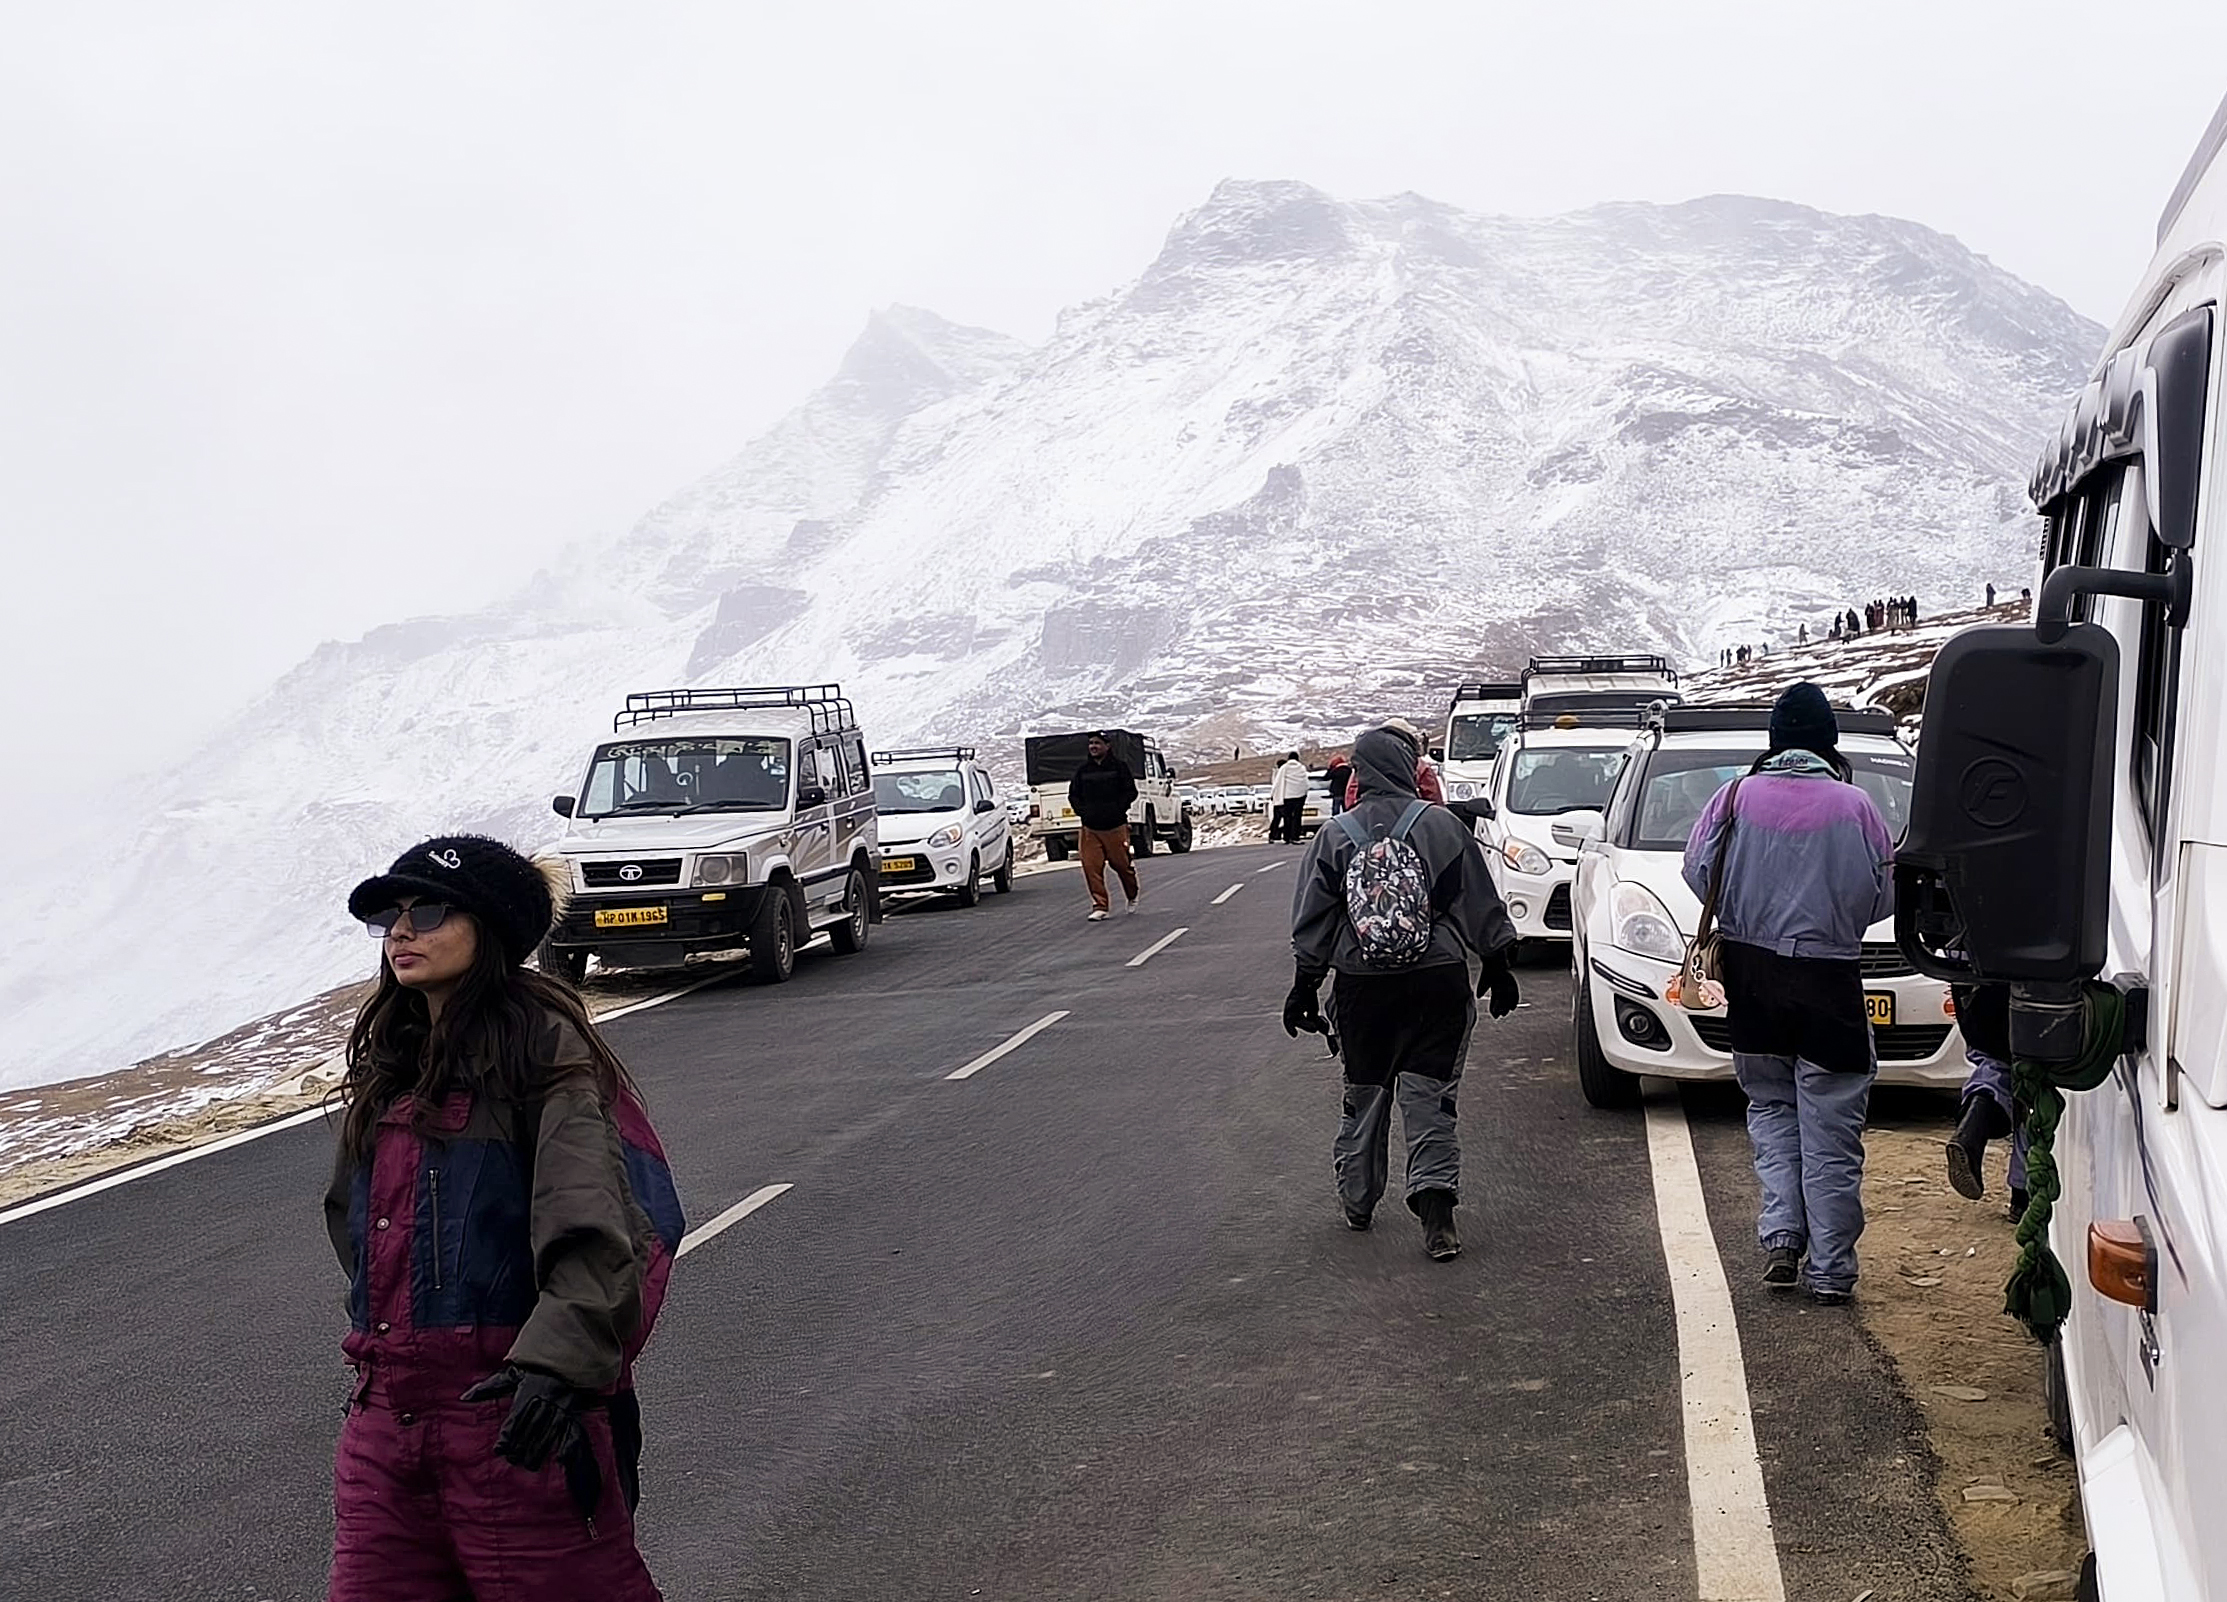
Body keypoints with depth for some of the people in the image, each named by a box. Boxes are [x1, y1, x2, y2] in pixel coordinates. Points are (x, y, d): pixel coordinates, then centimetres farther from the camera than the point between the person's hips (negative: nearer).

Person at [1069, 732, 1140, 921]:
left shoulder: (1119, 767, -1)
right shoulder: (1083, 771, 9)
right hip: (1090, 827, 3)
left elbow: (1130, 792, 0)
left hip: (1115, 826, -3)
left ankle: (1132, 896, 34)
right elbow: (1073, 794, 17)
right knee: (1091, 866, -7)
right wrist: (1081, 811, 0)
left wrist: (1117, 809, -12)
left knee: (1121, 863, 7)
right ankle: (1099, 906, -2)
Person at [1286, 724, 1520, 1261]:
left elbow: (1312, 922, 4)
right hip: (1437, 981, -2)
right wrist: (1497, 965, 11)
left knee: (1364, 1095, 16)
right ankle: (1435, 1202, -9)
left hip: (1360, 987, 2)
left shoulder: (1335, 835, 0)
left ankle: (1358, 1202, 27)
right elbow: (1481, 905, 0)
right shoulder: (1441, 825, -6)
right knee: (1429, 1095, 3)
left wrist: (1304, 986, 11)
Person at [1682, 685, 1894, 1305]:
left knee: (1771, 1109, 17)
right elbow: (1884, 893, 2)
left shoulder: (1737, 796, -4)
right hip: (1829, 980, -1)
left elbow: (1699, 871, 2)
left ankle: (1781, 1236, 3)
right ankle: (1830, 1268, 8)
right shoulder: (1855, 806, -6)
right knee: (1830, 1129, 5)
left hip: (1751, 975, 2)